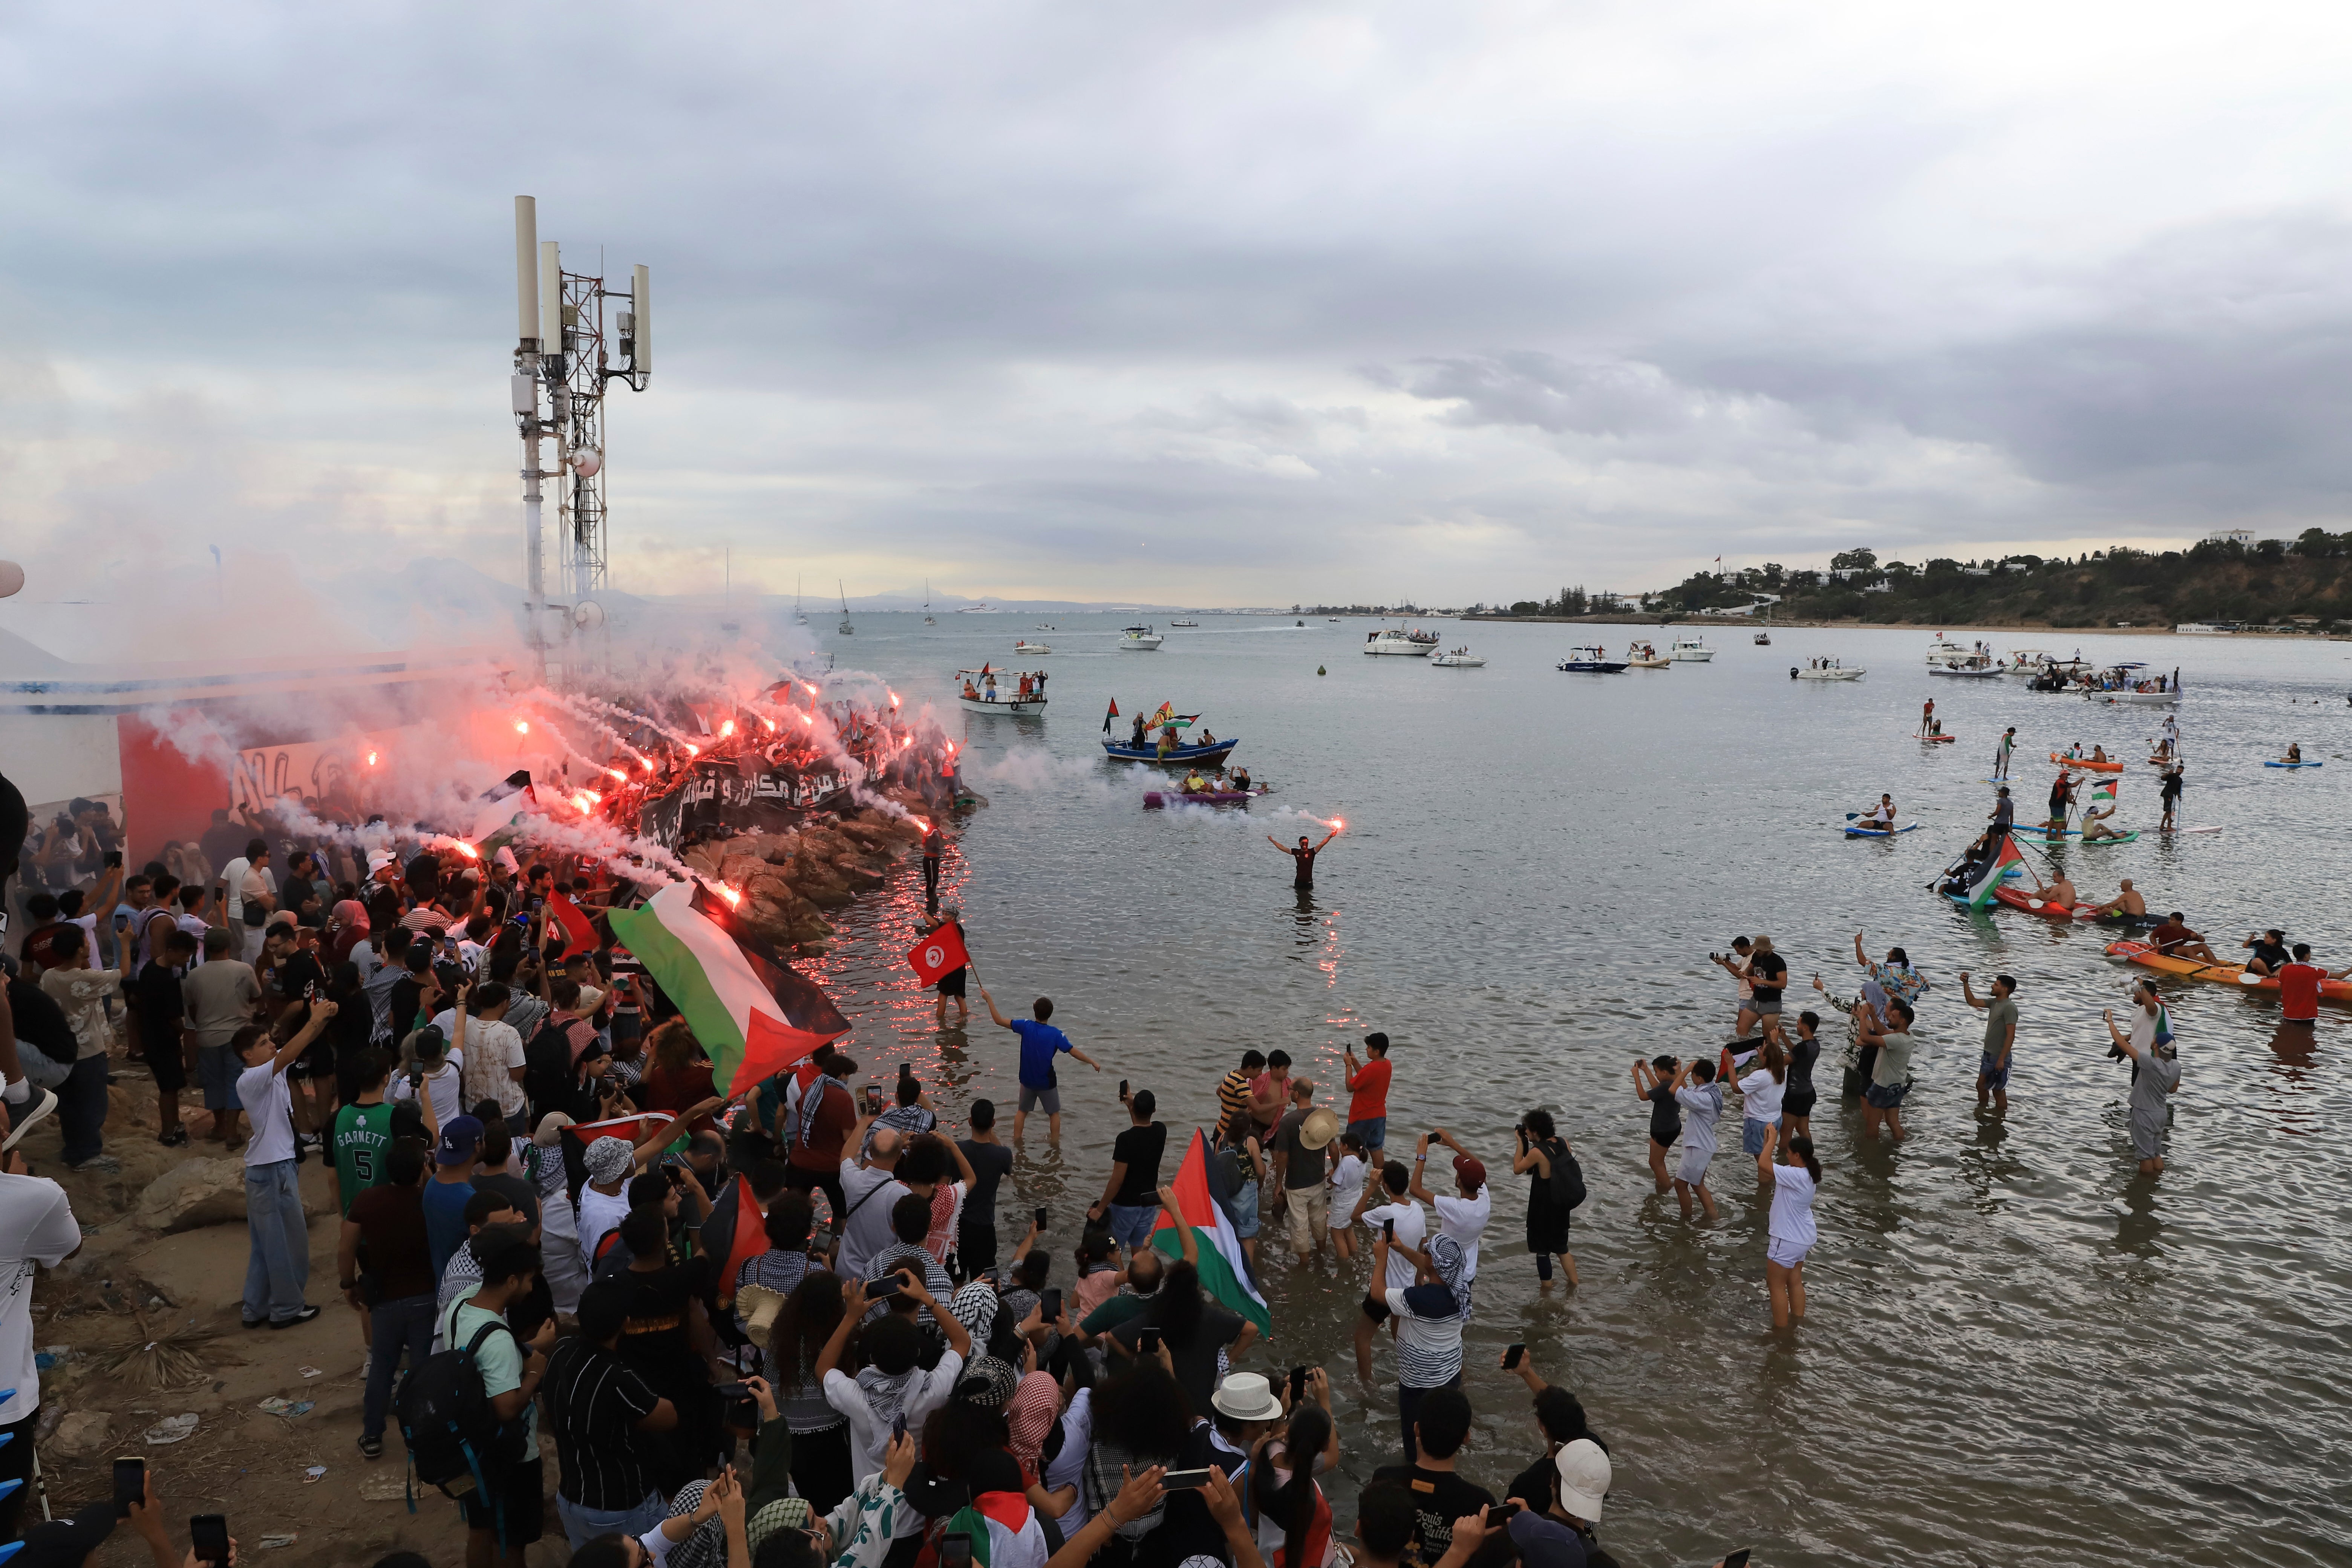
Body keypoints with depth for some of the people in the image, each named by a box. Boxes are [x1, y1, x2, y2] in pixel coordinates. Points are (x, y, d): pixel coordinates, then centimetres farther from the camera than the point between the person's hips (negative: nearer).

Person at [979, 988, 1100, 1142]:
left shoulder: (1026, 1026, -15)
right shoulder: (1055, 1034, -20)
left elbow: (999, 1020, -10)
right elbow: (1074, 1052, -17)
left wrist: (989, 1000, -1)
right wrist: (1093, 1062, -5)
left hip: (1027, 1080, 2)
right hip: (1047, 1082, -2)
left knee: (1022, 1111, 24)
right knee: (1054, 1113, 19)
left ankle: (1016, 1140, 28)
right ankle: (1055, 1142, 23)